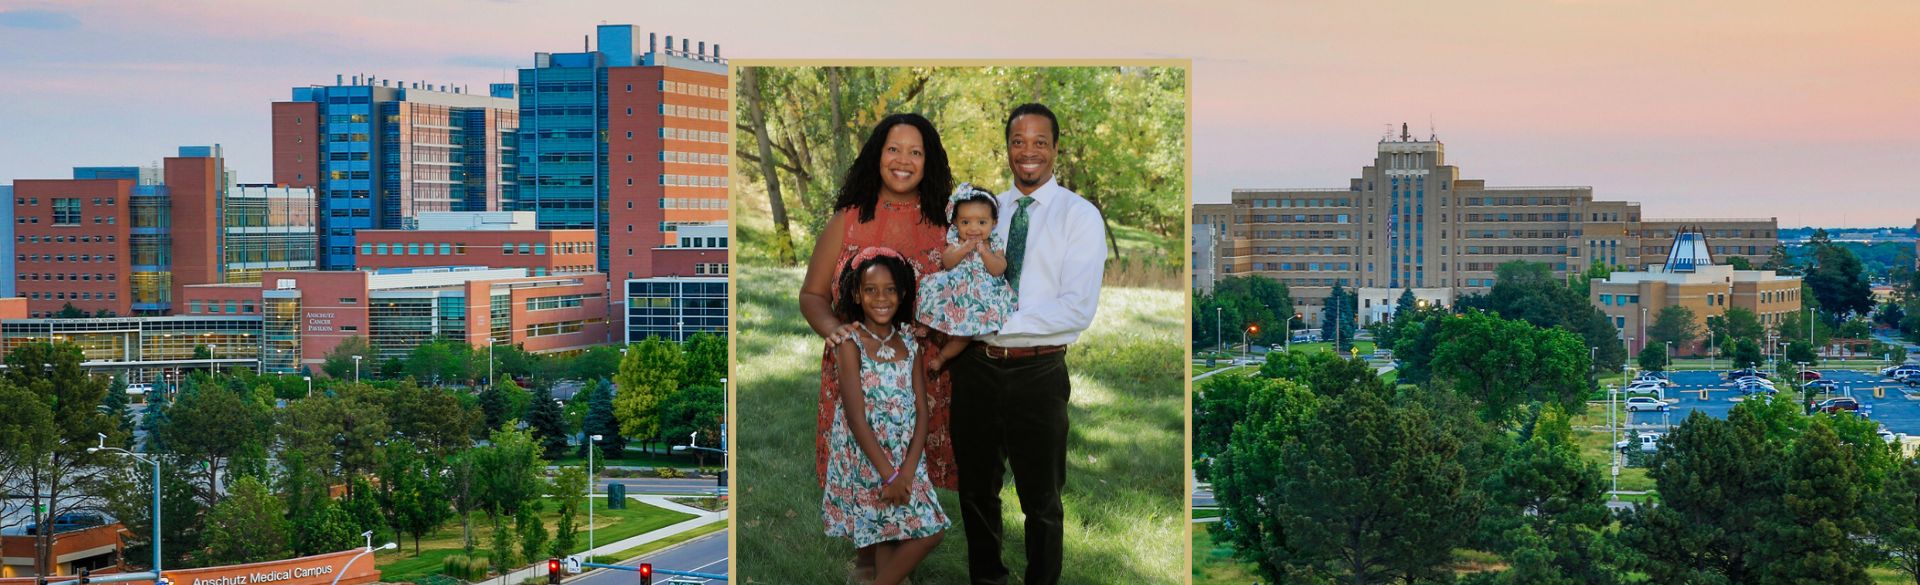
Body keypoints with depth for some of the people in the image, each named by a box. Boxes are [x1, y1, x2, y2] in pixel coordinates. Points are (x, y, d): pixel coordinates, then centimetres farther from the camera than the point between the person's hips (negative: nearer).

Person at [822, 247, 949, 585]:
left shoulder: (908, 342, 6)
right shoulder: (851, 343, -9)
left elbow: (921, 410, 1)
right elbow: (856, 416, -15)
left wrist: (908, 470, -12)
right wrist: (890, 475, -19)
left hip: (905, 458, 5)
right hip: (864, 458, -5)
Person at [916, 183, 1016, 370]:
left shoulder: (995, 244, 4)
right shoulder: (956, 242, 4)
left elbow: (998, 270, -9)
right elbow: (946, 263, -12)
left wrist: (983, 251, -17)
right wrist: (965, 248, -20)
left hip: (983, 292, -1)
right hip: (956, 289, 1)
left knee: (969, 327, -18)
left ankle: (943, 356, 0)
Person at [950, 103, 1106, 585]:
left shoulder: (1080, 216, -6)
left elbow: (1079, 309, -16)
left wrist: (1000, 321, -20)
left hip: (1037, 373, -4)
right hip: (976, 368, 4)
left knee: (1041, 501, 12)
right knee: (976, 490, 18)